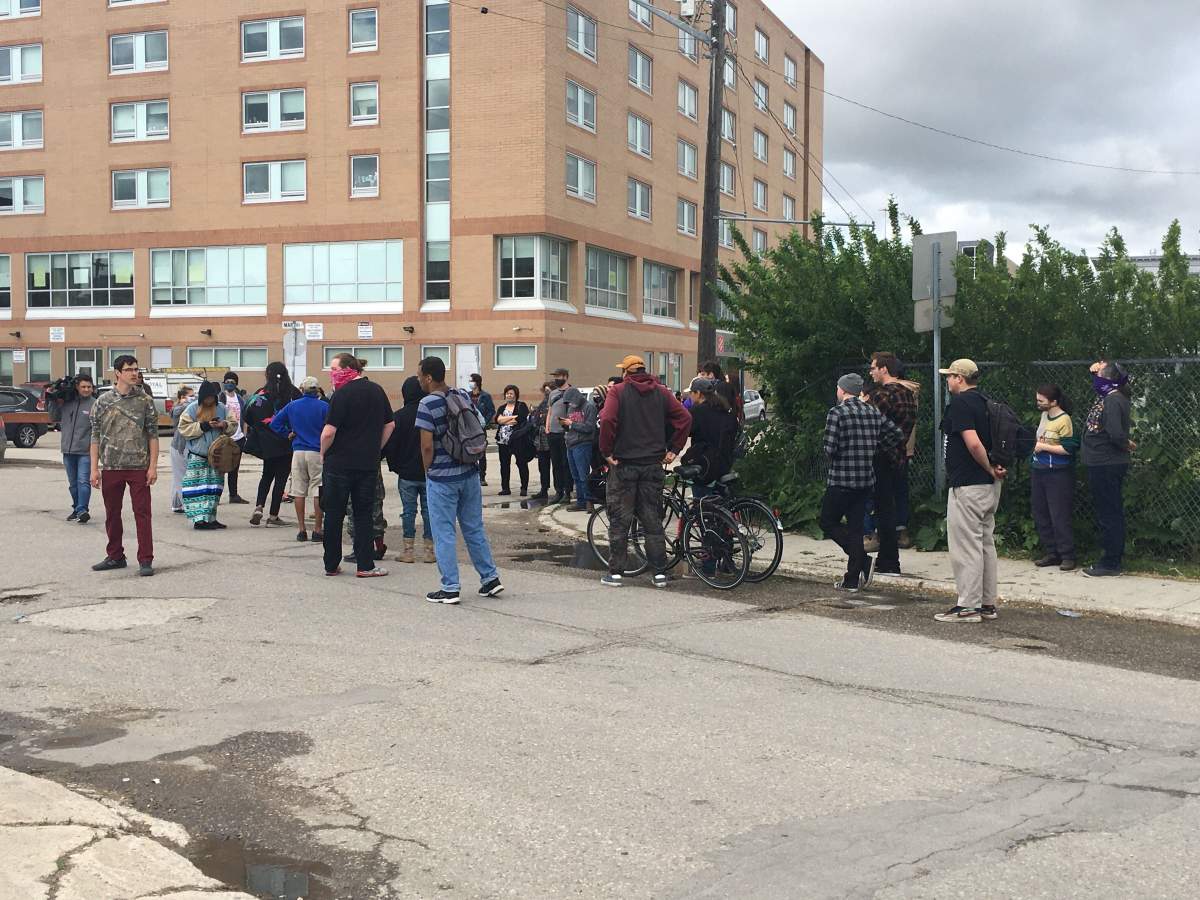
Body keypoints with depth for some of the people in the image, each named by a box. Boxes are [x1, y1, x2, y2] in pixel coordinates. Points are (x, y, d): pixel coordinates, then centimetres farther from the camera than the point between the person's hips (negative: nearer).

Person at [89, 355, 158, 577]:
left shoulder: (145, 400, 2)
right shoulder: (103, 402, 4)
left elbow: (153, 434, 1)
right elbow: (96, 437, 6)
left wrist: (153, 466, -6)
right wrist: (94, 468, 0)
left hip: (139, 467, -2)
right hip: (110, 467, 2)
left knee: (142, 514, -3)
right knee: (112, 514, 11)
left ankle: (145, 560, 1)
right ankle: (115, 557, 24)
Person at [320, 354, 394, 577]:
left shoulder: (343, 394, -13)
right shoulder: (377, 391, 6)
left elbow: (328, 432, -17)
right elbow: (390, 425, 13)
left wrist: (323, 454, -1)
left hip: (339, 464, -5)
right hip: (368, 464, 5)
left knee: (334, 515, 8)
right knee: (363, 515, 10)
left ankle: (331, 565, 14)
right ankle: (365, 565, 5)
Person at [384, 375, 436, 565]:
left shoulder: (400, 416, -8)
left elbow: (391, 443, -6)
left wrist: (394, 466, 7)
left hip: (407, 473, -1)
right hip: (429, 472, 1)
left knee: (409, 510, 4)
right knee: (428, 510, 6)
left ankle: (408, 550, 6)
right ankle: (429, 550, 8)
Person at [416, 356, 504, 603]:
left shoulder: (428, 404, -15)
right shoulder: (464, 396, 5)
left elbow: (427, 446, -17)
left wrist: (428, 473, -2)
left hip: (442, 478, -6)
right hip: (469, 473, 6)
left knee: (444, 533, 2)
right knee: (474, 528, 16)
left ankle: (450, 588, 5)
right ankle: (490, 578, 18)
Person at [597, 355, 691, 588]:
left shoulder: (617, 391, -4)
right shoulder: (661, 392, 7)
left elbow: (607, 420, -19)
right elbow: (684, 418, -1)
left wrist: (606, 451, -10)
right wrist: (674, 449, 3)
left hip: (624, 463, -3)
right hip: (653, 464, 3)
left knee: (619, 519, 5)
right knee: (653, 519, 10)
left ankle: (615, 572, 6)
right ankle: (660, 572, 8)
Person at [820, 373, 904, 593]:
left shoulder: (837, 413, -10)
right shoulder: (873, 412, 8)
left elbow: (830, 448, -17)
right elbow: (898, 434, 9)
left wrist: (830, 452, 6)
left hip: (841, 481, -6)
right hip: (867, 481, 6)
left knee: (828, 522, 8)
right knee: (855, 526, 11)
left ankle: (862, 559, -10)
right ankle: (852, 580, 11)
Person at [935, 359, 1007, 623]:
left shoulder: (960, 404, -14)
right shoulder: (986, 402, 15)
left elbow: (973, 443, -25)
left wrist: (989, 469, -14)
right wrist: (998, 468, 7)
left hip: (967, 486, -10)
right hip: (990, 486, 10)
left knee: (965, 546, -4)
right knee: (986, 544, 14)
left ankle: (968, 606, -2)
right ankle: (987, 604, 20)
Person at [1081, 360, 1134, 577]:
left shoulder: (1113, 400, -19)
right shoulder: (1109, 397, 9)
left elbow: (1116, 434, -27)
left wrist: (1127, 445, -6)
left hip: (1106, 467, -10)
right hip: (1105, 465, 10)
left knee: (1108, 514, -4)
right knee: (1112, 513, 15)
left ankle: (1110, 563, 2)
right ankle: (1112, 559, 23)